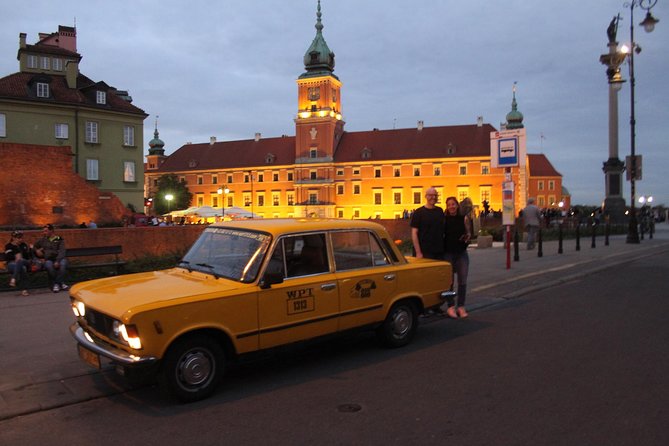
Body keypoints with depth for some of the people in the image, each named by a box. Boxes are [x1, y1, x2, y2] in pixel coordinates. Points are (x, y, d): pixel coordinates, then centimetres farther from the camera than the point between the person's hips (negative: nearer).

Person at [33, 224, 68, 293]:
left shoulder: (59, 239, 9)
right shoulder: (43, 240, 20)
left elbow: (61, 252, -4)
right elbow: (34, 246, 37)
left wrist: (57, 261, -20)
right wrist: (36, 250, 13)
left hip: (58, 259, -1)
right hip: (48, 260, 1)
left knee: (63, 263, -36)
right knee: (49, 265, -35)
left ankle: (57, 283, -30)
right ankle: (60, 283, -25)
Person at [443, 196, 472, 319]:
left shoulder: (464, 217, 1)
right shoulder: (444, 218, 1)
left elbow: (469, 233, 3)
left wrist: (467, 237, -19)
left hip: (462, 252, 1)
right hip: (448, 252, -1)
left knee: (462, 281, 4)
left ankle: (461, 306, 13)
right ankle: (450, 306, 11)